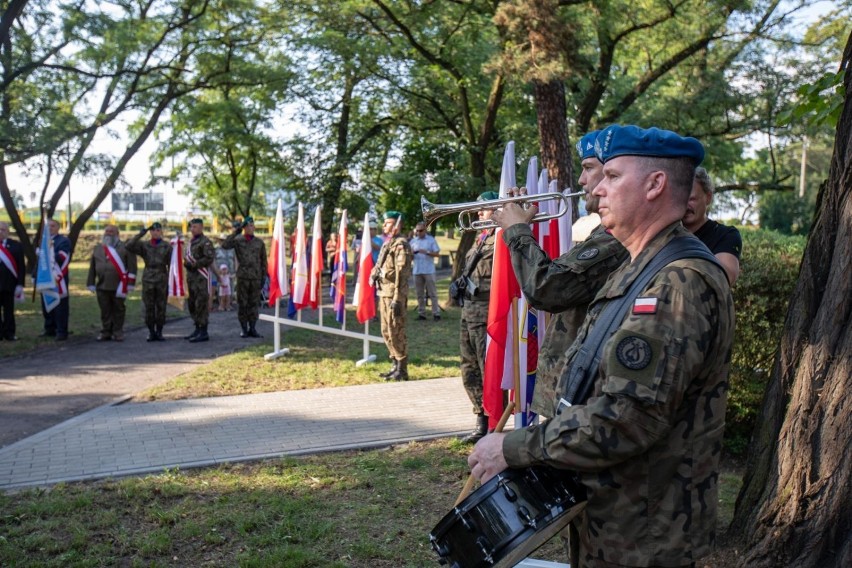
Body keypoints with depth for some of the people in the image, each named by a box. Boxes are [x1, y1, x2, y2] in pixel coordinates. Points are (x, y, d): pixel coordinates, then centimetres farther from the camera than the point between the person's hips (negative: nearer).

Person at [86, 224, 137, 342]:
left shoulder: (125, 248, -1)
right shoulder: (97, 249, 14)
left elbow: (132, 267, -4)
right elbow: (92, 268, 14)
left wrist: (130, 284, -9)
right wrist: (91, 283, 10)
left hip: (118, 287, -4)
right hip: (102, 287, 4)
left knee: (118, 310, 4)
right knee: (105, 311, 6)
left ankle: (118, 332, 13)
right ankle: (105, 332, 14)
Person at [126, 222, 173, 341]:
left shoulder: (167, 246, 2)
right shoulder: (144, 245, 5)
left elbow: (171, 264, 2)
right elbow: (129, 246, -9)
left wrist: (170, 280, -2)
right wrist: (140, 234, -11)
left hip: (162, 279, -1)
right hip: (148, 279, 1)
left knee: (161, 307, 3)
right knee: (149, 307, 2)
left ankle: (159, 332, 13)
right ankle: (151, 332, 11)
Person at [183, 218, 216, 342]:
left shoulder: (205, 242, -9)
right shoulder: (191, 242, 18)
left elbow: (210, 258, -19)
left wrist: (194, 264, -17)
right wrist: (186, 262, 5)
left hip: (201, 277, -9)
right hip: (191, 276, 9)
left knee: (201, 304, -10)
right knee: (192, 304, 12)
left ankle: (203, 333, -8)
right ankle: (198, 330, 21)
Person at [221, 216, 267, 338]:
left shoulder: (259, 242, 8)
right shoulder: (238, 240, 2)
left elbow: (263, 261, 10)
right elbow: (225, 245, -16)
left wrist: (263, 277, 5)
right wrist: (235, 232, -19)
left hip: (256, 277, 2)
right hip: (242, 277, -1)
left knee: (254, 303, 4)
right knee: (242, 303, 2)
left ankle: (252, 329, 11)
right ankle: (244, 329, 9)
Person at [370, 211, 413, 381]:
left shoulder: (401, 244, -12)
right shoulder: (387, 243, 17)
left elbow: (402, 274, -19)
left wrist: (397, 299, -22)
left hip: (394, 294, -10)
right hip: (384, 292, 10)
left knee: (396, 333, -5)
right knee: (386, 332, 14)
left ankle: (401, 371, 2)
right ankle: (395, 365, 23)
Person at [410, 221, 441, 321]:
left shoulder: (431, 240, 2)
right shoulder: (413, 241, 12)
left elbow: (437, 253, -2)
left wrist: (426, 252, -16)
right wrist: (411, 253, -10)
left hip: (429, 271, -4)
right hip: (417, 271, 4)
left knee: (432, 293, -3)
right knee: (420, 294, 7)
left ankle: (436, 313, -2)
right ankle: (421, 313, 13)